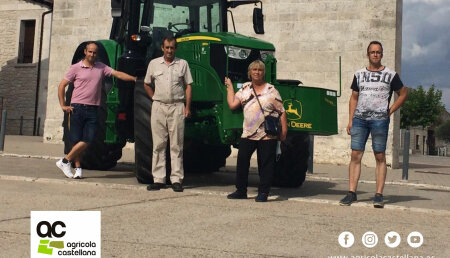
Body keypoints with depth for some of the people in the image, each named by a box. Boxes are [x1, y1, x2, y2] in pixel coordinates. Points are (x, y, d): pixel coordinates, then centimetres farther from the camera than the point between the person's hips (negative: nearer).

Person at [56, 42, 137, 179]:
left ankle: (65, 161, 6)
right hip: (77, 108, -2)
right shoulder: (76, 67, 5)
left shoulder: (101, 67, 13)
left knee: (87, 140, -6)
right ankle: (78, 168, 10)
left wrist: (135, 79, -8)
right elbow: (61, 86, 7)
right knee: (76, 140, -2)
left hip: (92, 110, 2)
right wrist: (63, 105, 0)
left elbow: (118, 74, 5)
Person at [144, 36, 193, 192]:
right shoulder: (154, 64, 9)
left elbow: (188, 86, 6)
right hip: (159, 107, 1)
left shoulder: (182, 64, 7)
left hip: (177, 107, -1)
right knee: (158, 144, 3)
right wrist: (155, 99, 10)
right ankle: (158, 179, 8)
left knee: (176, 145, 0)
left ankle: (176, 180, 4)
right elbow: (147, 84, 19)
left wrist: (187, 107, -2)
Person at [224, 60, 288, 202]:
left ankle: (263, 192, 10)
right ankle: (241, 190, 16)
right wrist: (230, 87, 11)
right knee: (242, 161, 4)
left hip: (267, 135, -3)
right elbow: (232, 105, 5)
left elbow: (282, 112, 0)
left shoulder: (271, 90, 1)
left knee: (266, 164, 1)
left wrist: (284, 130, -8)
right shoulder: (245, 88, 12)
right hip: (248, 134, 4)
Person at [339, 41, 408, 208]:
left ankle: (379, 194, 1)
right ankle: (351, 193, 0)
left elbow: (403, 94, 13)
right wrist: (350, 120, 8)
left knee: (380, 156, -2)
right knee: (355, 155, -3)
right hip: (359, 119, 2)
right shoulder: (359, 74, 15)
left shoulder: (390, 75, 7)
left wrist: (390, 111, 2)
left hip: (380, 119, -2)